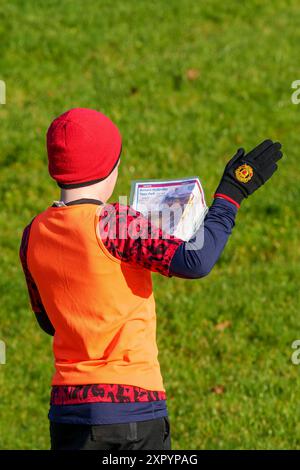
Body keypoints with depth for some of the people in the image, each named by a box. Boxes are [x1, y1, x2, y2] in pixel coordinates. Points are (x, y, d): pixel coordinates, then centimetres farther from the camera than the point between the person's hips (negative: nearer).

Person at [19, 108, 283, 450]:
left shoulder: (33, 235, 6)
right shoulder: (114, 222, -13)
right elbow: (195, 261, -22)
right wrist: (230, 194, -12)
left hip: (68, 403, 5)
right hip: (134, 403, -5)